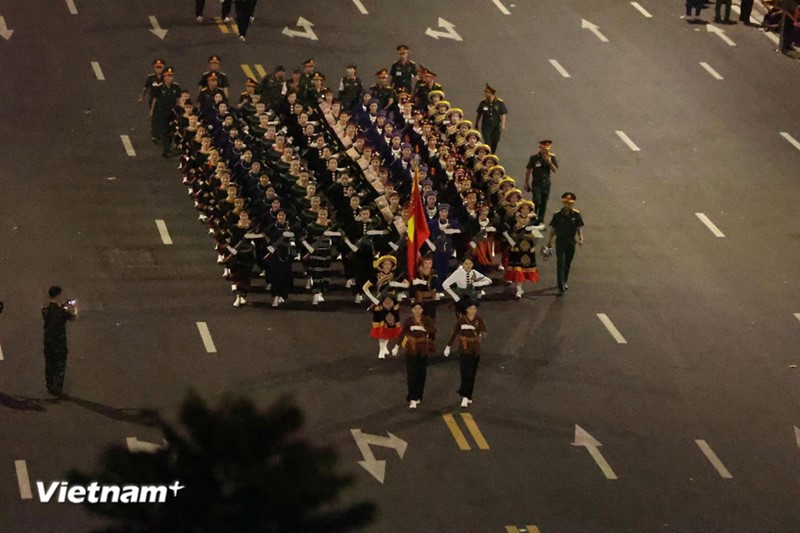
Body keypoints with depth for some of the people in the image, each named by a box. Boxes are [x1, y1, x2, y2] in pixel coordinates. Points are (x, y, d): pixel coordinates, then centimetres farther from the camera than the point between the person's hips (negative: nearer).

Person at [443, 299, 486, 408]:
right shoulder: (461, 320, -5)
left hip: (475, 350, 4)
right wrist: (448, 346, 1)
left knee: (472, 374, 10)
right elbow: (454, 333, 0)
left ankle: (468, 396, 20)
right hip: (464, 349, -4)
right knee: (466, 373, -14)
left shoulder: (478, 319, 2)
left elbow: (483, 329, -15)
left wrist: (471, 327, -28)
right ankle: (465, 397, -17)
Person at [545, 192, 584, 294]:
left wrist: (580, 238, -14)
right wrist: (549, 241, 5)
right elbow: (553, 229, 2)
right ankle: (561, 286, -14)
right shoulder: (557, 215, -6)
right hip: (560, 241, -2)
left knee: (567, 263, 15)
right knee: (560, 263, -10)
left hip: (571, 242, 2)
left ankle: (564, 282, 34)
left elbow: (579, 228, 1)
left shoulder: (576, 215, -3)